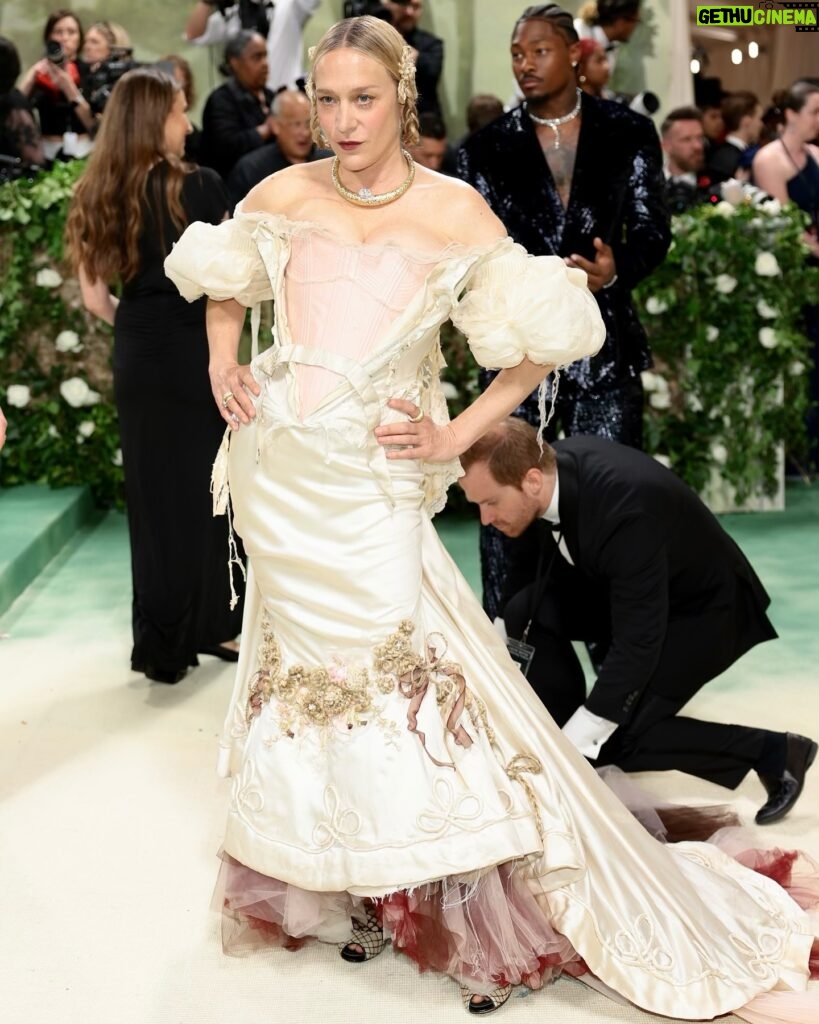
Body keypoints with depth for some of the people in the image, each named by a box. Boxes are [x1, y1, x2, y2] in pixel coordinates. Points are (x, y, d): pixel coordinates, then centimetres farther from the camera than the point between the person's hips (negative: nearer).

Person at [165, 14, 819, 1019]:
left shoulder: (454, 210, -4)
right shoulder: (285, 195, 4)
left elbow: (540, 341, -1)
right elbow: (222, 284, 22)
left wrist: (455, 437, -6)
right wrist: (222, 366, 5)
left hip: (372, 484, -3)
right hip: (277, 473, 3)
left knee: (403, 664, -6)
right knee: (310, 667, 11)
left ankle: (484, 913, 8)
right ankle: (341, 891, 27)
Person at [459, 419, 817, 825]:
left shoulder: (625, 510, -39)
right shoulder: (547, 467, -17)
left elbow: (637, 643, -35)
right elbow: (527, 566, 3)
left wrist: (573, 746, -33)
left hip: (702, 609, -7)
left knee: (618, 737, -16)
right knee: (525, 612, -12)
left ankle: (773, 752, -1)